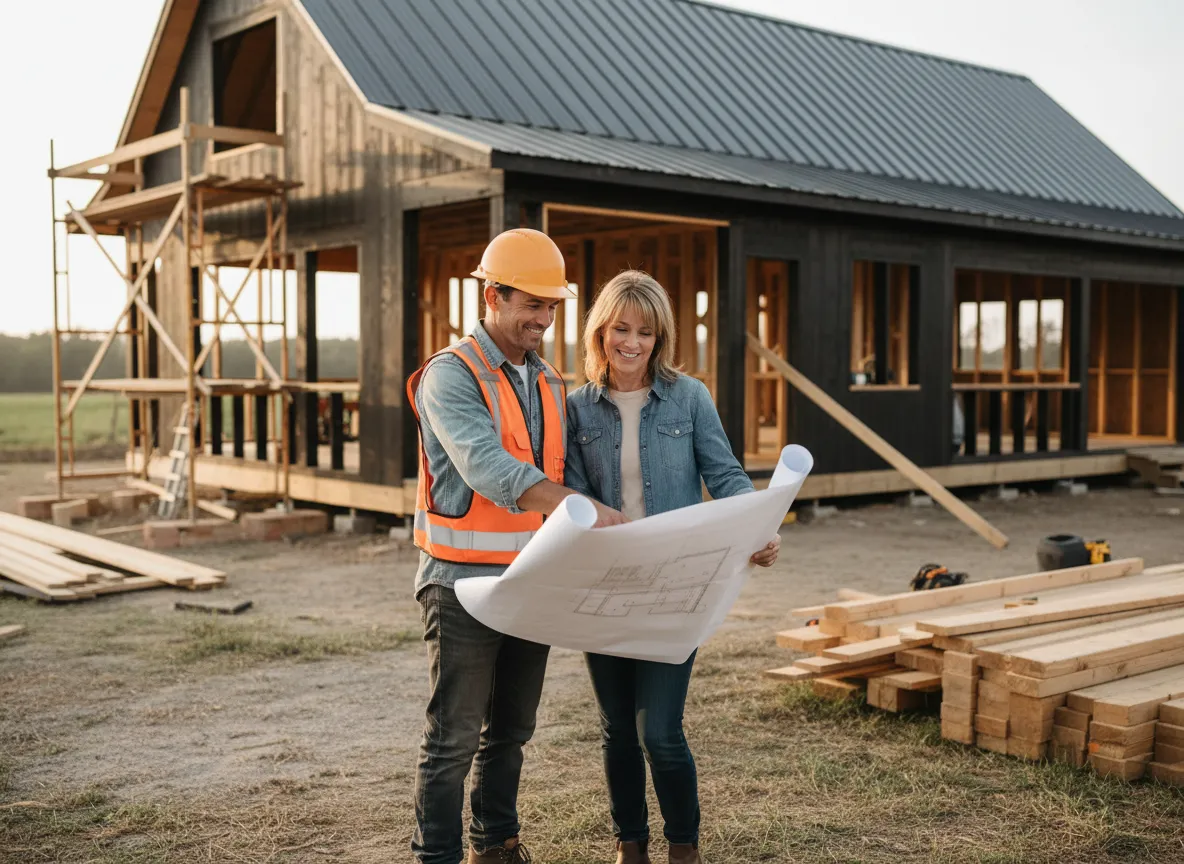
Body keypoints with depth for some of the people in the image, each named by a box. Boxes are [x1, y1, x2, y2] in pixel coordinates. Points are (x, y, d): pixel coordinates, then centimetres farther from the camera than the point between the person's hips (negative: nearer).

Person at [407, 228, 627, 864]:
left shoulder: (548, 382, 12)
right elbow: (485, 465, -28)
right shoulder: (450, 375, -13)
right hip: (465, 583, -7)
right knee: (454, 736, 0)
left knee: (511, 730, 17)